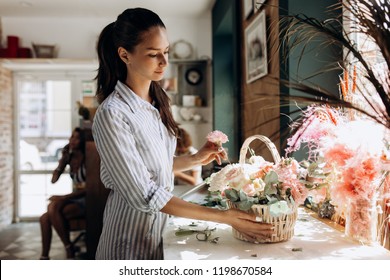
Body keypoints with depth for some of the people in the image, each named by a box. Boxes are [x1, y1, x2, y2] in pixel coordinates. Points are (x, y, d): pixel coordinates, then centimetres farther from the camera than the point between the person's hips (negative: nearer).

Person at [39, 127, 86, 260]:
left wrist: (63, 198, -20)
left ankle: (69, 248, -14)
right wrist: (63, 159, -1)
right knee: (44, 218, -13)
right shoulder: (70, 157, 8)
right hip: (75, 199, 7)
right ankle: (44, 257, -4)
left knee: (53, 207, -27)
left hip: (87, 201, -7)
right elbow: (54, 179, 9)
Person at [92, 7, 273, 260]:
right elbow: (144, 196, -25)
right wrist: (224, 217, -26)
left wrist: (196, 160, -3)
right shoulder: (112, 115, -22)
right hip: (133, 243, -7)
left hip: (162, 233, 7)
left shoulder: (157, 101, 2)